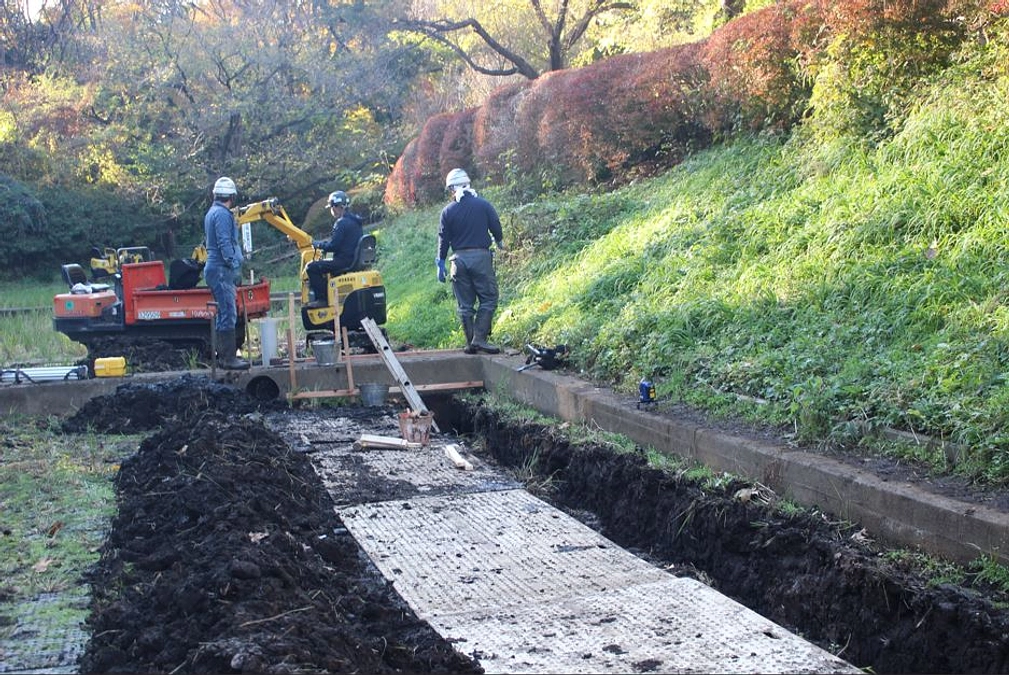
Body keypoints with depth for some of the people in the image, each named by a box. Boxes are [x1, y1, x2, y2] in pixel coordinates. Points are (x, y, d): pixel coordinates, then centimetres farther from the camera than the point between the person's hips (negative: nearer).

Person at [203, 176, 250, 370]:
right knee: (228, 314, -11)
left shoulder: (213, 212, 19)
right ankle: (228, 358, -12)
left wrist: (237, 258, 28)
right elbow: (224, 243, -21)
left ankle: (224, 355, 19)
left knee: (224, 314, 14)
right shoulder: (222, 214, -13)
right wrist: (234, 266, -22)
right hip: (222, 270, -11)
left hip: (215, 269, 11)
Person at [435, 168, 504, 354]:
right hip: (481, 256, -2)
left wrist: (441, 264, 12)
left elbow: (443, 239, 3)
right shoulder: (483, 205, -1)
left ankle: (470, 343, 9)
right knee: (488, 299, 3)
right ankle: (480, 338, -9)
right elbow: (496, 228, 5)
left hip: (459, 259, 2)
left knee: (464, 304, 8)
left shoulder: (448, 211, 1)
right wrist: (500, 243, 27)